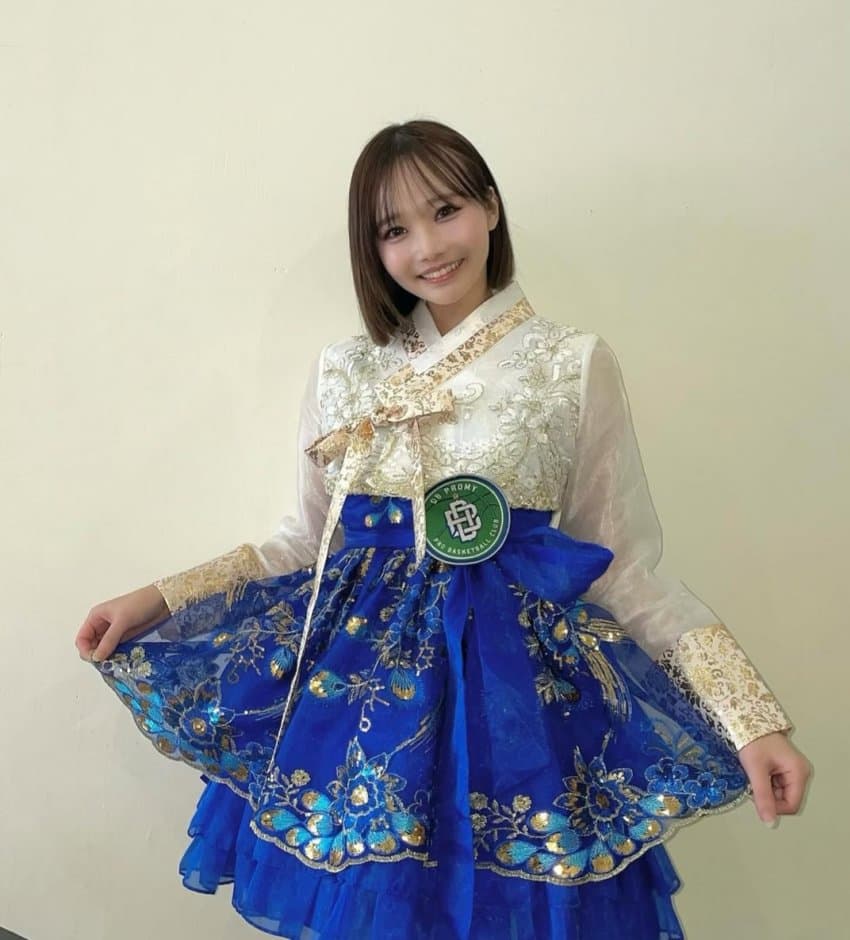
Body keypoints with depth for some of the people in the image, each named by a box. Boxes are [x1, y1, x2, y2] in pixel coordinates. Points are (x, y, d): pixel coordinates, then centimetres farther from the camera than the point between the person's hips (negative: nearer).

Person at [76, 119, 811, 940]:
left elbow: (620, 566, -2)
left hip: (514, 682, -2)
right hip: (356, 675, 3)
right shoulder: (341, 374, 5)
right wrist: (158, 601, 7)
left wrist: (751, 717, -9)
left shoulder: (575, 366, -4)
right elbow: (307, 543, 12)